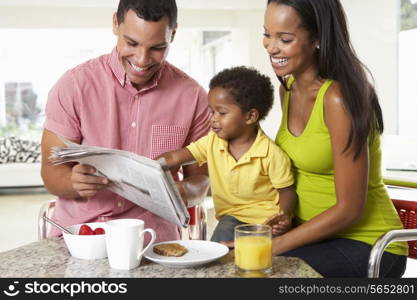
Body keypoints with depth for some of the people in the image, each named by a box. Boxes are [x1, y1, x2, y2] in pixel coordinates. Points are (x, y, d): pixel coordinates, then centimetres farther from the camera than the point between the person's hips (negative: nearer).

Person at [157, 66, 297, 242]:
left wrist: (284, 216, -26)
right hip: (231, 216, 3)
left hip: (266, 220, -3)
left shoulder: (271, 154, -16)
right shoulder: (212, 142, -2)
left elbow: (287, 190, -7)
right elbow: (174, 158, -4)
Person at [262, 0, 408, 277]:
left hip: (365, 244, -6)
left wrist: (275, 246, -17)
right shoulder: (288, 88, 2)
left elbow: (349, 210, -19)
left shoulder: (339, 98, -22)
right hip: (312, 231, 7)